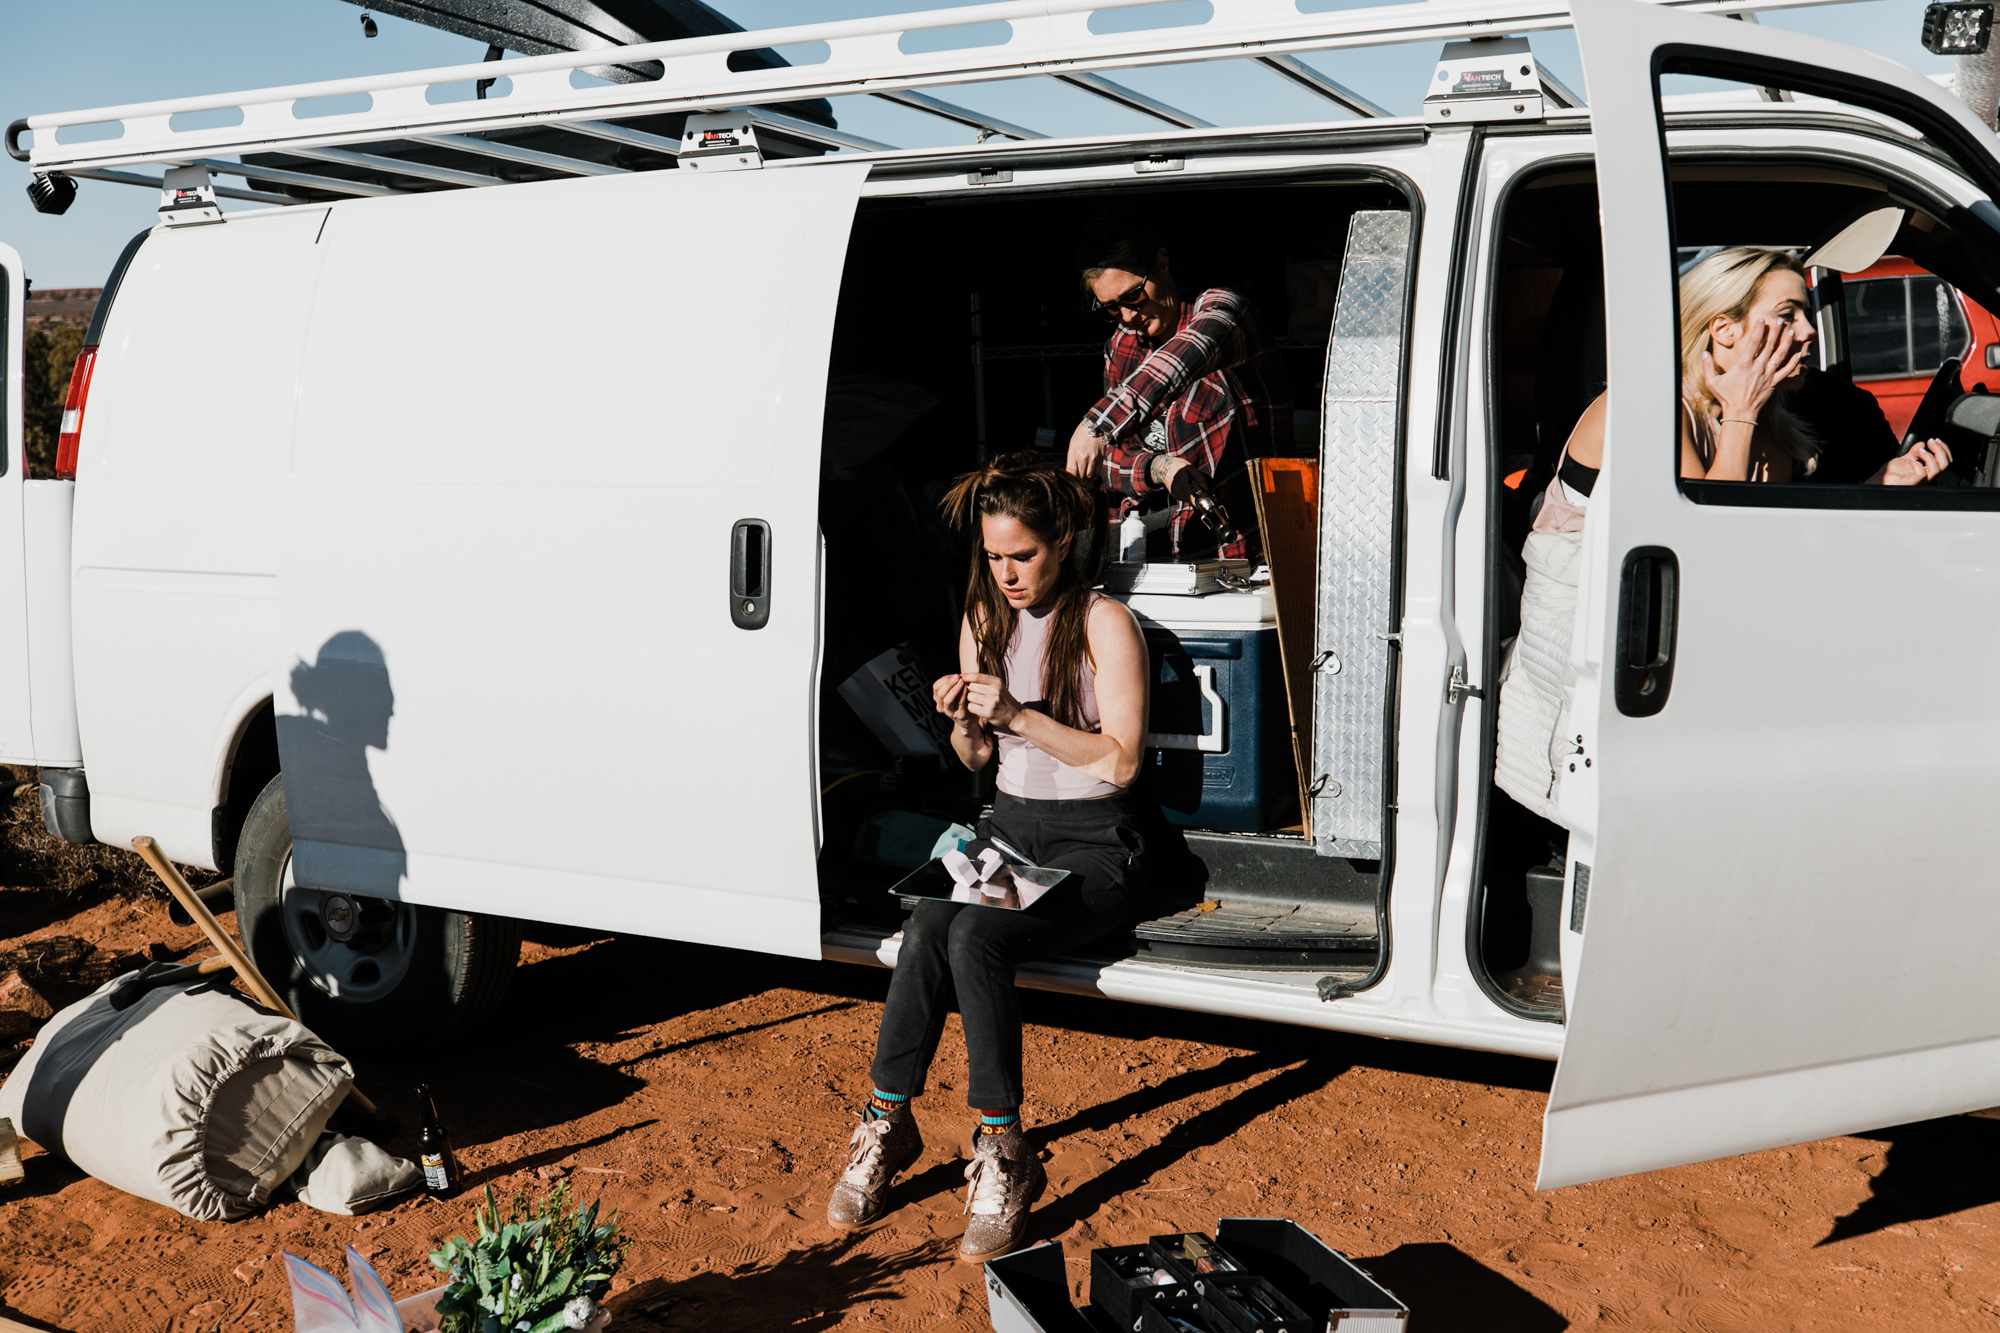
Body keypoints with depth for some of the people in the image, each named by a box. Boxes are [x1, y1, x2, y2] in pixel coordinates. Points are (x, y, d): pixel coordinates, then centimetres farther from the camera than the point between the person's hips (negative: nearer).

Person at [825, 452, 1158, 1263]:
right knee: (926, 929, -27)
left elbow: (1120, 760, -15)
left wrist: (1018, 714, -22)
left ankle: (1002, 1151, -23)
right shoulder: (984, 619, 10)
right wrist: (965, 721, -8)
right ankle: (888, 1123, -15)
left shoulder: (1104, 624, -8)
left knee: (976, 935, -32)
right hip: (1009, 825, 5)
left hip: (1094, 844, -5)